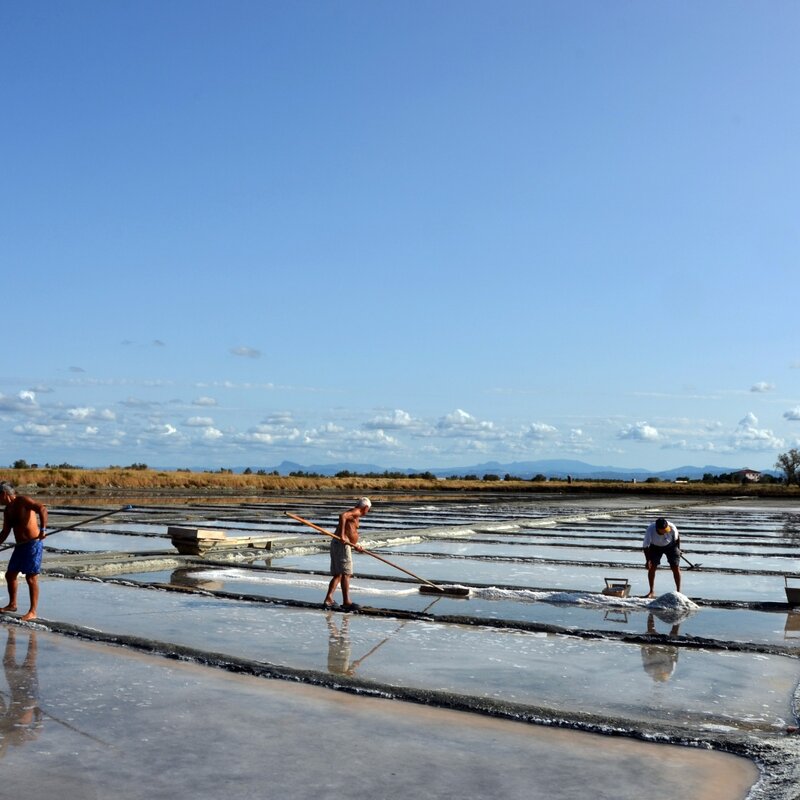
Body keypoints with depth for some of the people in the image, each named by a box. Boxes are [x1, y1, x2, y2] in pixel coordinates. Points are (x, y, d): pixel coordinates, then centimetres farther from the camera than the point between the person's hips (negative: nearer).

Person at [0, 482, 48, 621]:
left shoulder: (22, 501, -12)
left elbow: (42, 509, -26)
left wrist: (42, 529, -35)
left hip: (33, 544, -9)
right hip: (20, 546, 9)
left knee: (31, 578, -6)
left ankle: (32, 612, -2)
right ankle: (12, 604, 33)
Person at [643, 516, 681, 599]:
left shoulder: (672, 527, -33)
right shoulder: (650, 530, -35)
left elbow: (677, 538, -9)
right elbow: (645, 546, -23)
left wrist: (678, 550, 1)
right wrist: (648, 560, -26)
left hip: (670, 545, 0)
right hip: (655, 547, 0)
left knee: (676, 567, -6)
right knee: (652, 567, -7)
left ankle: (678, 591, 6)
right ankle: (651, 592, 6)